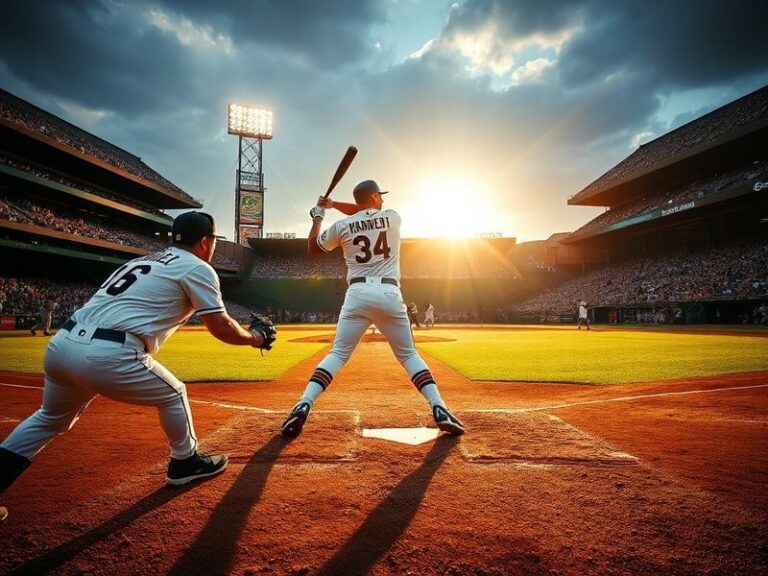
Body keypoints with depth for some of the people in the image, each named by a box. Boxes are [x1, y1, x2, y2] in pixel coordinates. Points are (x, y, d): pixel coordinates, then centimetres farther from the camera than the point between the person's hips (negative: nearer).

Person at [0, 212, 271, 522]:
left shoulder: (143, 260, 26)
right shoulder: (197, 268, 3)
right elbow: (220, 327, 1)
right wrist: (254, 338, 16)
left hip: (59, 345, 8)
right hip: (107, 355, -8)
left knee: (49, 420, 30)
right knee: (173, 394, 16)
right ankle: (185, 462, 31)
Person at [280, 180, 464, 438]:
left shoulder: (342, 226, 10)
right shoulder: (394, 217, 12)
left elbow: (313, 249, 24)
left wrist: (318, 216, 35)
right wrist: (333, 204, 33)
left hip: (357, 295, 0)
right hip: (389, 294, 0)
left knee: (337, 354, 7)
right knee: (409, 354, 13)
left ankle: (303, 405, -10)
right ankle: (439, 409, 1)